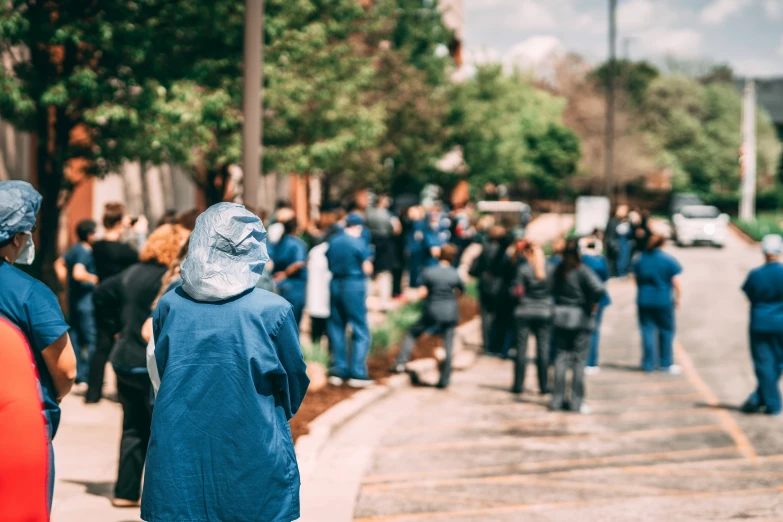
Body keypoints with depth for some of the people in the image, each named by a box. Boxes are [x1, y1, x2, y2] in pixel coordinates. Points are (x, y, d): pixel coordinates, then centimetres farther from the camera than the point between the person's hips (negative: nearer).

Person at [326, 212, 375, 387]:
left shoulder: (333, 241, 6)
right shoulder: (359, 243, -10)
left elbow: (329, 264, 11)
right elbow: (367, 269, -9)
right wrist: (369, 260, 10)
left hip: (335, 285, 5)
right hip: (354, 286, -5)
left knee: (336, 328, 13)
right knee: (361, 330, 1)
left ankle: (338, 370, 13)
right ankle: (357, 372, -5)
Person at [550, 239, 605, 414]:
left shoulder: (558, 270, 3)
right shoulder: (582, 271, -14)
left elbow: (553, 290, 7)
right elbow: (598, 289, -26)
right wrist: (592, 303, -10)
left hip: (560, 316, 4)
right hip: (580, 318, -4)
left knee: (560, 358, 9)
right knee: (579, 360, 3)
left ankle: (557, 400, 9)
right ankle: (576, 401, 4)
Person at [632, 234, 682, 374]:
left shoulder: (639, 260, 2)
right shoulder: (669, 260, -8)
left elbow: (636, 280, 8)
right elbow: (675, 282, -7)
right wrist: (677, 298, 6)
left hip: (644, 300, 2)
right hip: (664, 301, -2)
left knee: (647, 331, 7)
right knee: (666, 331, 10)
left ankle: (649, 364, 8)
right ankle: (666, 364, 13)